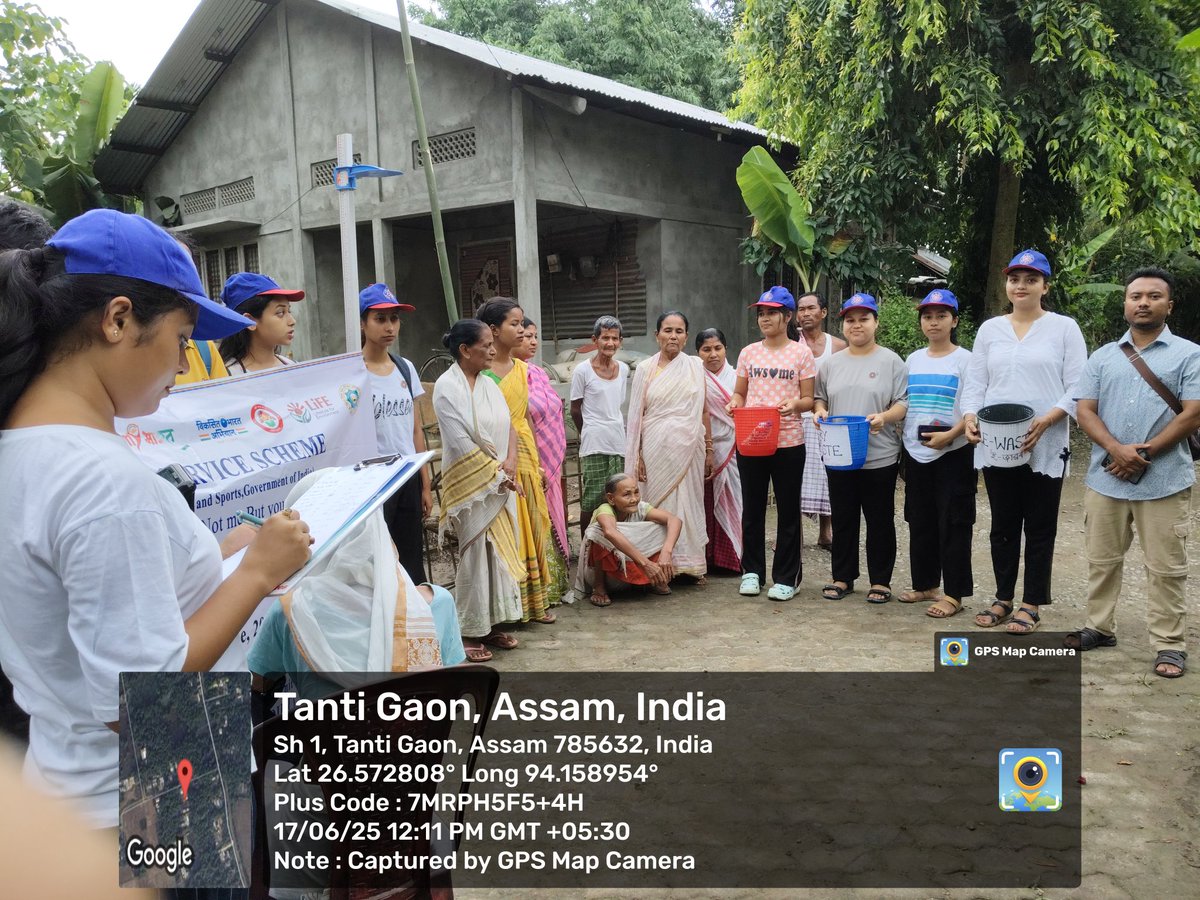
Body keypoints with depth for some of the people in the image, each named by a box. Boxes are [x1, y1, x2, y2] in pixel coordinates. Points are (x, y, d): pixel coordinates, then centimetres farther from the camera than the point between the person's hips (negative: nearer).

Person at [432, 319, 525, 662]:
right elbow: (462, 444, -18)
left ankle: (492, 624, 22)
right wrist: (497, 474, -13)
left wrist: (510, 462, -11)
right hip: (470, 487, -7)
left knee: (499, 553, 10)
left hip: (500, 484, 7)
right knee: (474, 557, -1)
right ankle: (468, 632, 11)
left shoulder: (488, 383, 9)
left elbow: (508, 426, 7)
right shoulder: (447, 387, -13)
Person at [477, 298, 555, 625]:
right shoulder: (480, 371, -9)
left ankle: (533, 601, 22)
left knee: (531, 530, 11)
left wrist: (537, 463, 14)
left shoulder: (521, 368, 11)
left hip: (524, 455, 7)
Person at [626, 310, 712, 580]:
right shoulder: (645, 369, 4)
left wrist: (709, 450, 6)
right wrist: (637, 456, -3)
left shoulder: (695, 366, 7)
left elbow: (703, 412, 9)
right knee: (658, 504, 1)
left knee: (688, 503, 4)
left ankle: (691, 564, 15)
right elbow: (637, 415, 3)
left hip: (688, 448, 1)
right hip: (656, 447, -1)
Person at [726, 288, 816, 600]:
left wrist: (795, 404, -21)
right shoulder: (748, 353, 8)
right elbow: (740, 393, 13)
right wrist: (735, 403, -9)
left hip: (788, 442, -2)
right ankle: (752, 571, 22)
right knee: (752, 508, 10)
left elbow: (808, 399, 1)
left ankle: (786, 577, 14)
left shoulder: (801, 353, 1)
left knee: (788, 510, 4)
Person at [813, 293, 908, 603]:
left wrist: (885, 417, -22)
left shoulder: (891, 361, -1)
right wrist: (820, 411, -5)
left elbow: (904, 402, -3)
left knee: (879, 520, 5)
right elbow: (820, 397, 17)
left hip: (880, 457, -3)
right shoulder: (832, 363, 11)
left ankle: (880, 581, 16)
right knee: (843, 519, 11)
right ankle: (842, 577, 22)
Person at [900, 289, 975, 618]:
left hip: (953, 453, -5)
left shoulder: (965, 360, -5)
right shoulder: (913, 360, 10)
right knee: (920, 522, 13)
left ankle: (953, 594, 5)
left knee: (953, 523, -2)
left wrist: (950, 435, -22)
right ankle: (925, 584, 25)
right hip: (916, 452, 6)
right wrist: (901, 447, 8)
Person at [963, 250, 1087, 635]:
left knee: (1039, 527, 5)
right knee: (1003, 525, 11)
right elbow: (976, 382, 9)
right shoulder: (990, 329, 11)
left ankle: (1032, 605, 15)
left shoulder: (1064, 328, 1)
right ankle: (1003, 598, 23)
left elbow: (1077, 387, -4)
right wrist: (970, 415, -10)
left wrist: (1047, 419, -19)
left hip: (1045, 446, -3)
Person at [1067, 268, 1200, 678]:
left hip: (1164, 481, -3)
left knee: (1165, 567, 2)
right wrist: (1117, 450, -13)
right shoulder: (1103, 357, 11)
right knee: (1102, 560, 12)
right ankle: (1100, 627, 26)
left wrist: (1146, 453, -13)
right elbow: (1085, 410, 4)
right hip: (1105, 478, 3)